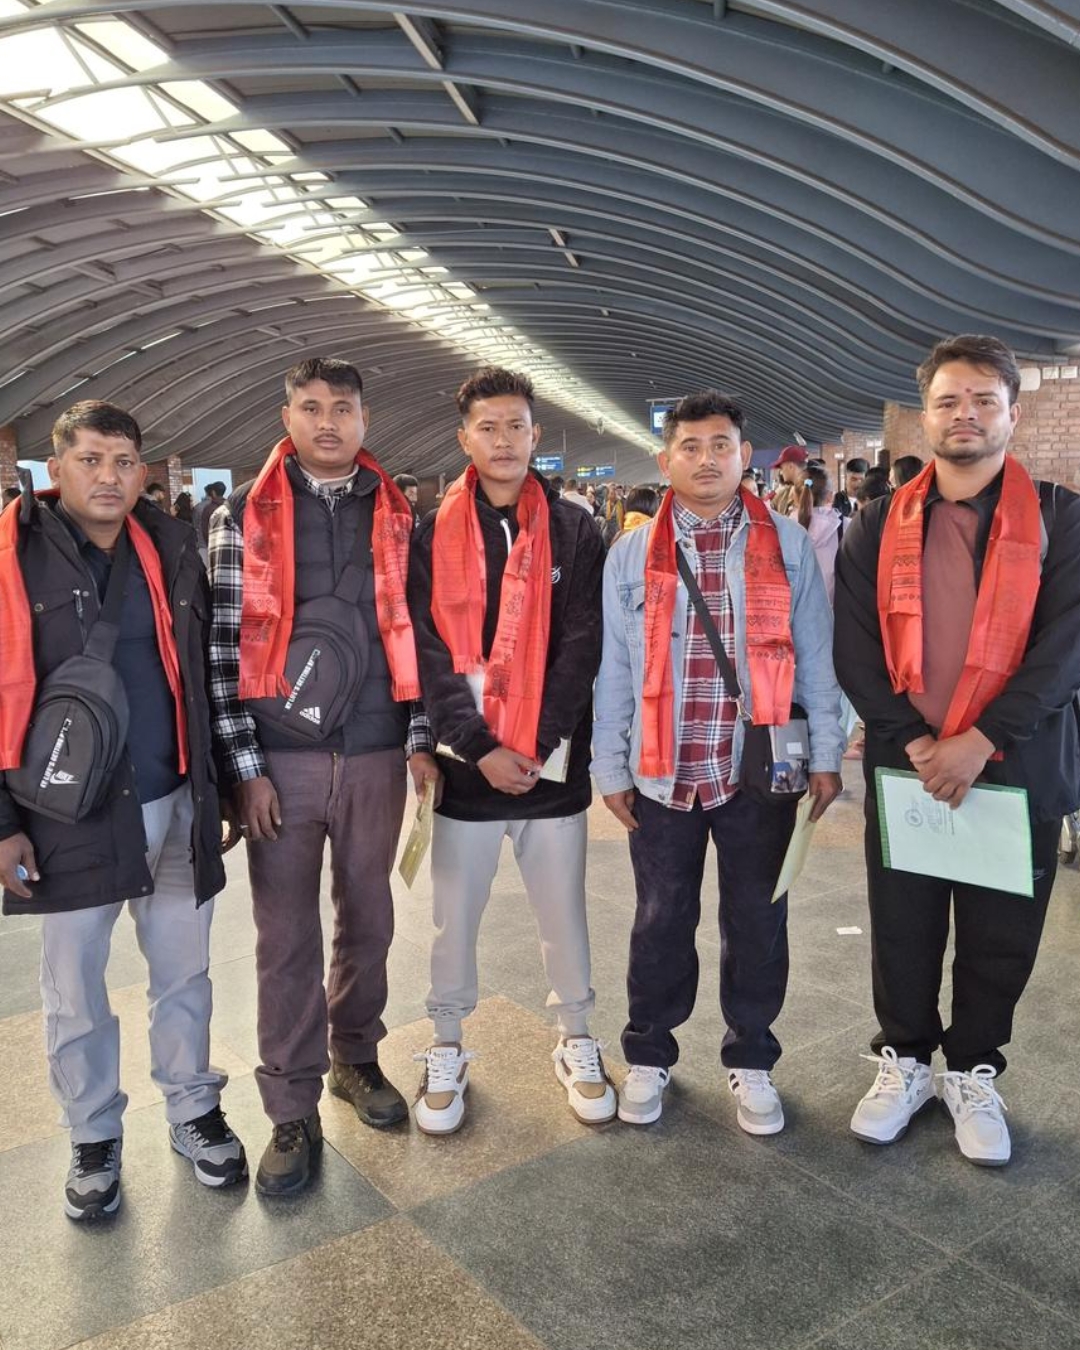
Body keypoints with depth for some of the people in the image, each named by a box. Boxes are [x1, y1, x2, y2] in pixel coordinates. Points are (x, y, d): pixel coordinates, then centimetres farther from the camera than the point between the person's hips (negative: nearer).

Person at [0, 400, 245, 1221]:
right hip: (68, 813, -2)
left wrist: (218, 784, 11)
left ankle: (194, 1111, 35)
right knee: (75, 992, 12)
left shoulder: (171, 548, 4)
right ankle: (95, 1138, 32)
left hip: (173, 803, 3)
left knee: (183, 975, 16)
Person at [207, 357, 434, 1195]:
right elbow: (224, 645, -3)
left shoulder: (399, 518, 6)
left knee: (367, 920, 14)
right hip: (281, 759, -2)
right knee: (286, 937, 5)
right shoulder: (245, 516, 0)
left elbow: (413, 630, 9)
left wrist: (423, 737, 4)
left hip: (375, 755, 2)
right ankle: (293, 1112, 19)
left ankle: (356, 1056, 37)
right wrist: (244, 765, -7)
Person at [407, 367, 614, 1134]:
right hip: (465, 766, 0)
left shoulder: (574, 531, 2)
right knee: (455, 920, 12)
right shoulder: (436, 534, 1)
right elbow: (429, 654, -5)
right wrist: (479, 747, -14)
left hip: (553, 765, 0)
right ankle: (447, 1051, 31)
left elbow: (581, 647, -4)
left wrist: (539, 745, -13)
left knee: (564, 915, 12)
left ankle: (577, 1044, 32)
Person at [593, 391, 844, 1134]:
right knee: (662, 920, 13)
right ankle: (650, 1053, 31)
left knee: (757, 922, 11)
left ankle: (751, 1060, 30)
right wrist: (611, 767, 1)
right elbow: (613, 667, 2)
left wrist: (825, 754, 1)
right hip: (662, 773, 0)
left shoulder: (788, 543, 2)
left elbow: (815, 654, 3)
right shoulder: (631, 553, 2)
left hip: (761, 769, 0)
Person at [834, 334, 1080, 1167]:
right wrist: (912, 740, -12)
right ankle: (903, 1061, 33)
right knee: (903, 929, 11)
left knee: (998, 936, 11)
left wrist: (984, 740, -18)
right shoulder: (881, 525, 4)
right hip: (904, 766, 1)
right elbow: (854, 646, -1)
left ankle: (974, 1074, 32)